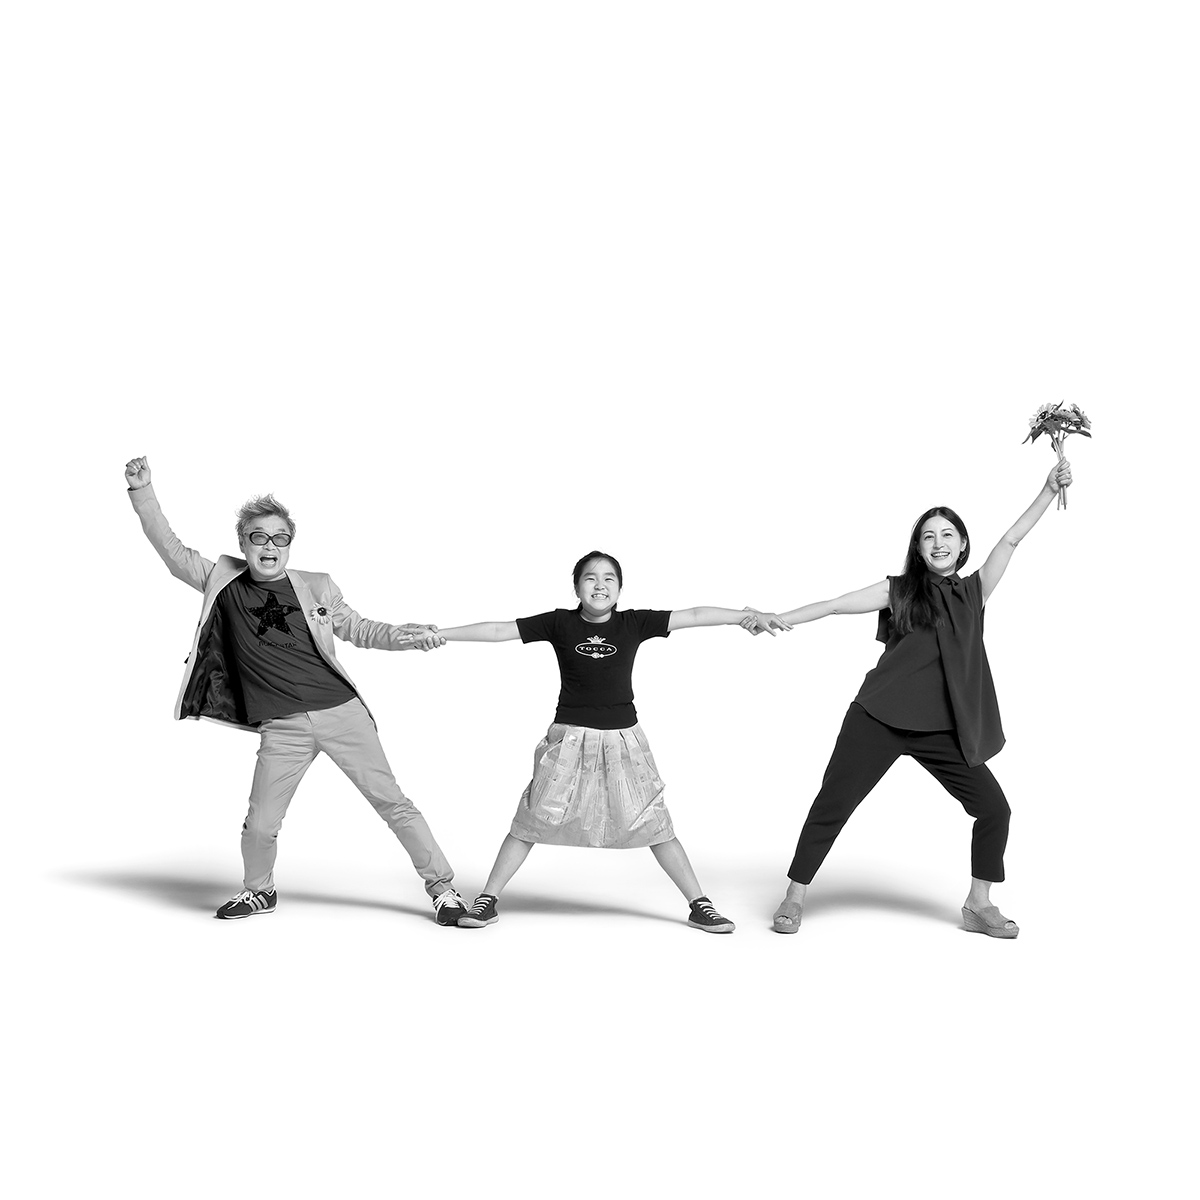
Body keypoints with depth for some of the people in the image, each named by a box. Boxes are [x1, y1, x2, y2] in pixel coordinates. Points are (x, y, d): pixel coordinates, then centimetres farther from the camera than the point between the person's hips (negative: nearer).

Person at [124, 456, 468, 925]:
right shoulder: (224, 584, 6)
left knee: (391, 800, 2)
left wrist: (401, 635, -5)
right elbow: (172, 551, 2)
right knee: (260, 825, 6)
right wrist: (142, 492, -6)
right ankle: (258, 891, 37)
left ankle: (442, 886, 13)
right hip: (282, 728, 1)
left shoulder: (317, 587, 3)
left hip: (342, 711, -1)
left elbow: (357, 628, 13)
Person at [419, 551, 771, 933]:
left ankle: (699, 905, 14)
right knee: (530, 822, 4)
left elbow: (693, 616, -6)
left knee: (654, 825, 4)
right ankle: (487, 900, 16)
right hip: (570, 737, 0)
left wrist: (751, 615, -10)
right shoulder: (560, 623, -4)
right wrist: (439, 634, -8)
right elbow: (498, 630, -5)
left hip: (622, 739, 1)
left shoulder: (634, 623, -2)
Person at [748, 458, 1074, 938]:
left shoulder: (974, 590, 11)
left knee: (994, 809, 0)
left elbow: (1011, 539, 7)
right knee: (832, 805, -4)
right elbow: (834, 605, -1)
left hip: (944, 731, 3)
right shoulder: (899, 590, 4)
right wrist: (779, 618, -10)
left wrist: (1049, 489, 3)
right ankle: (794, 898, 10)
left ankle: (979, 905, 19)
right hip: (879, 719, -3)